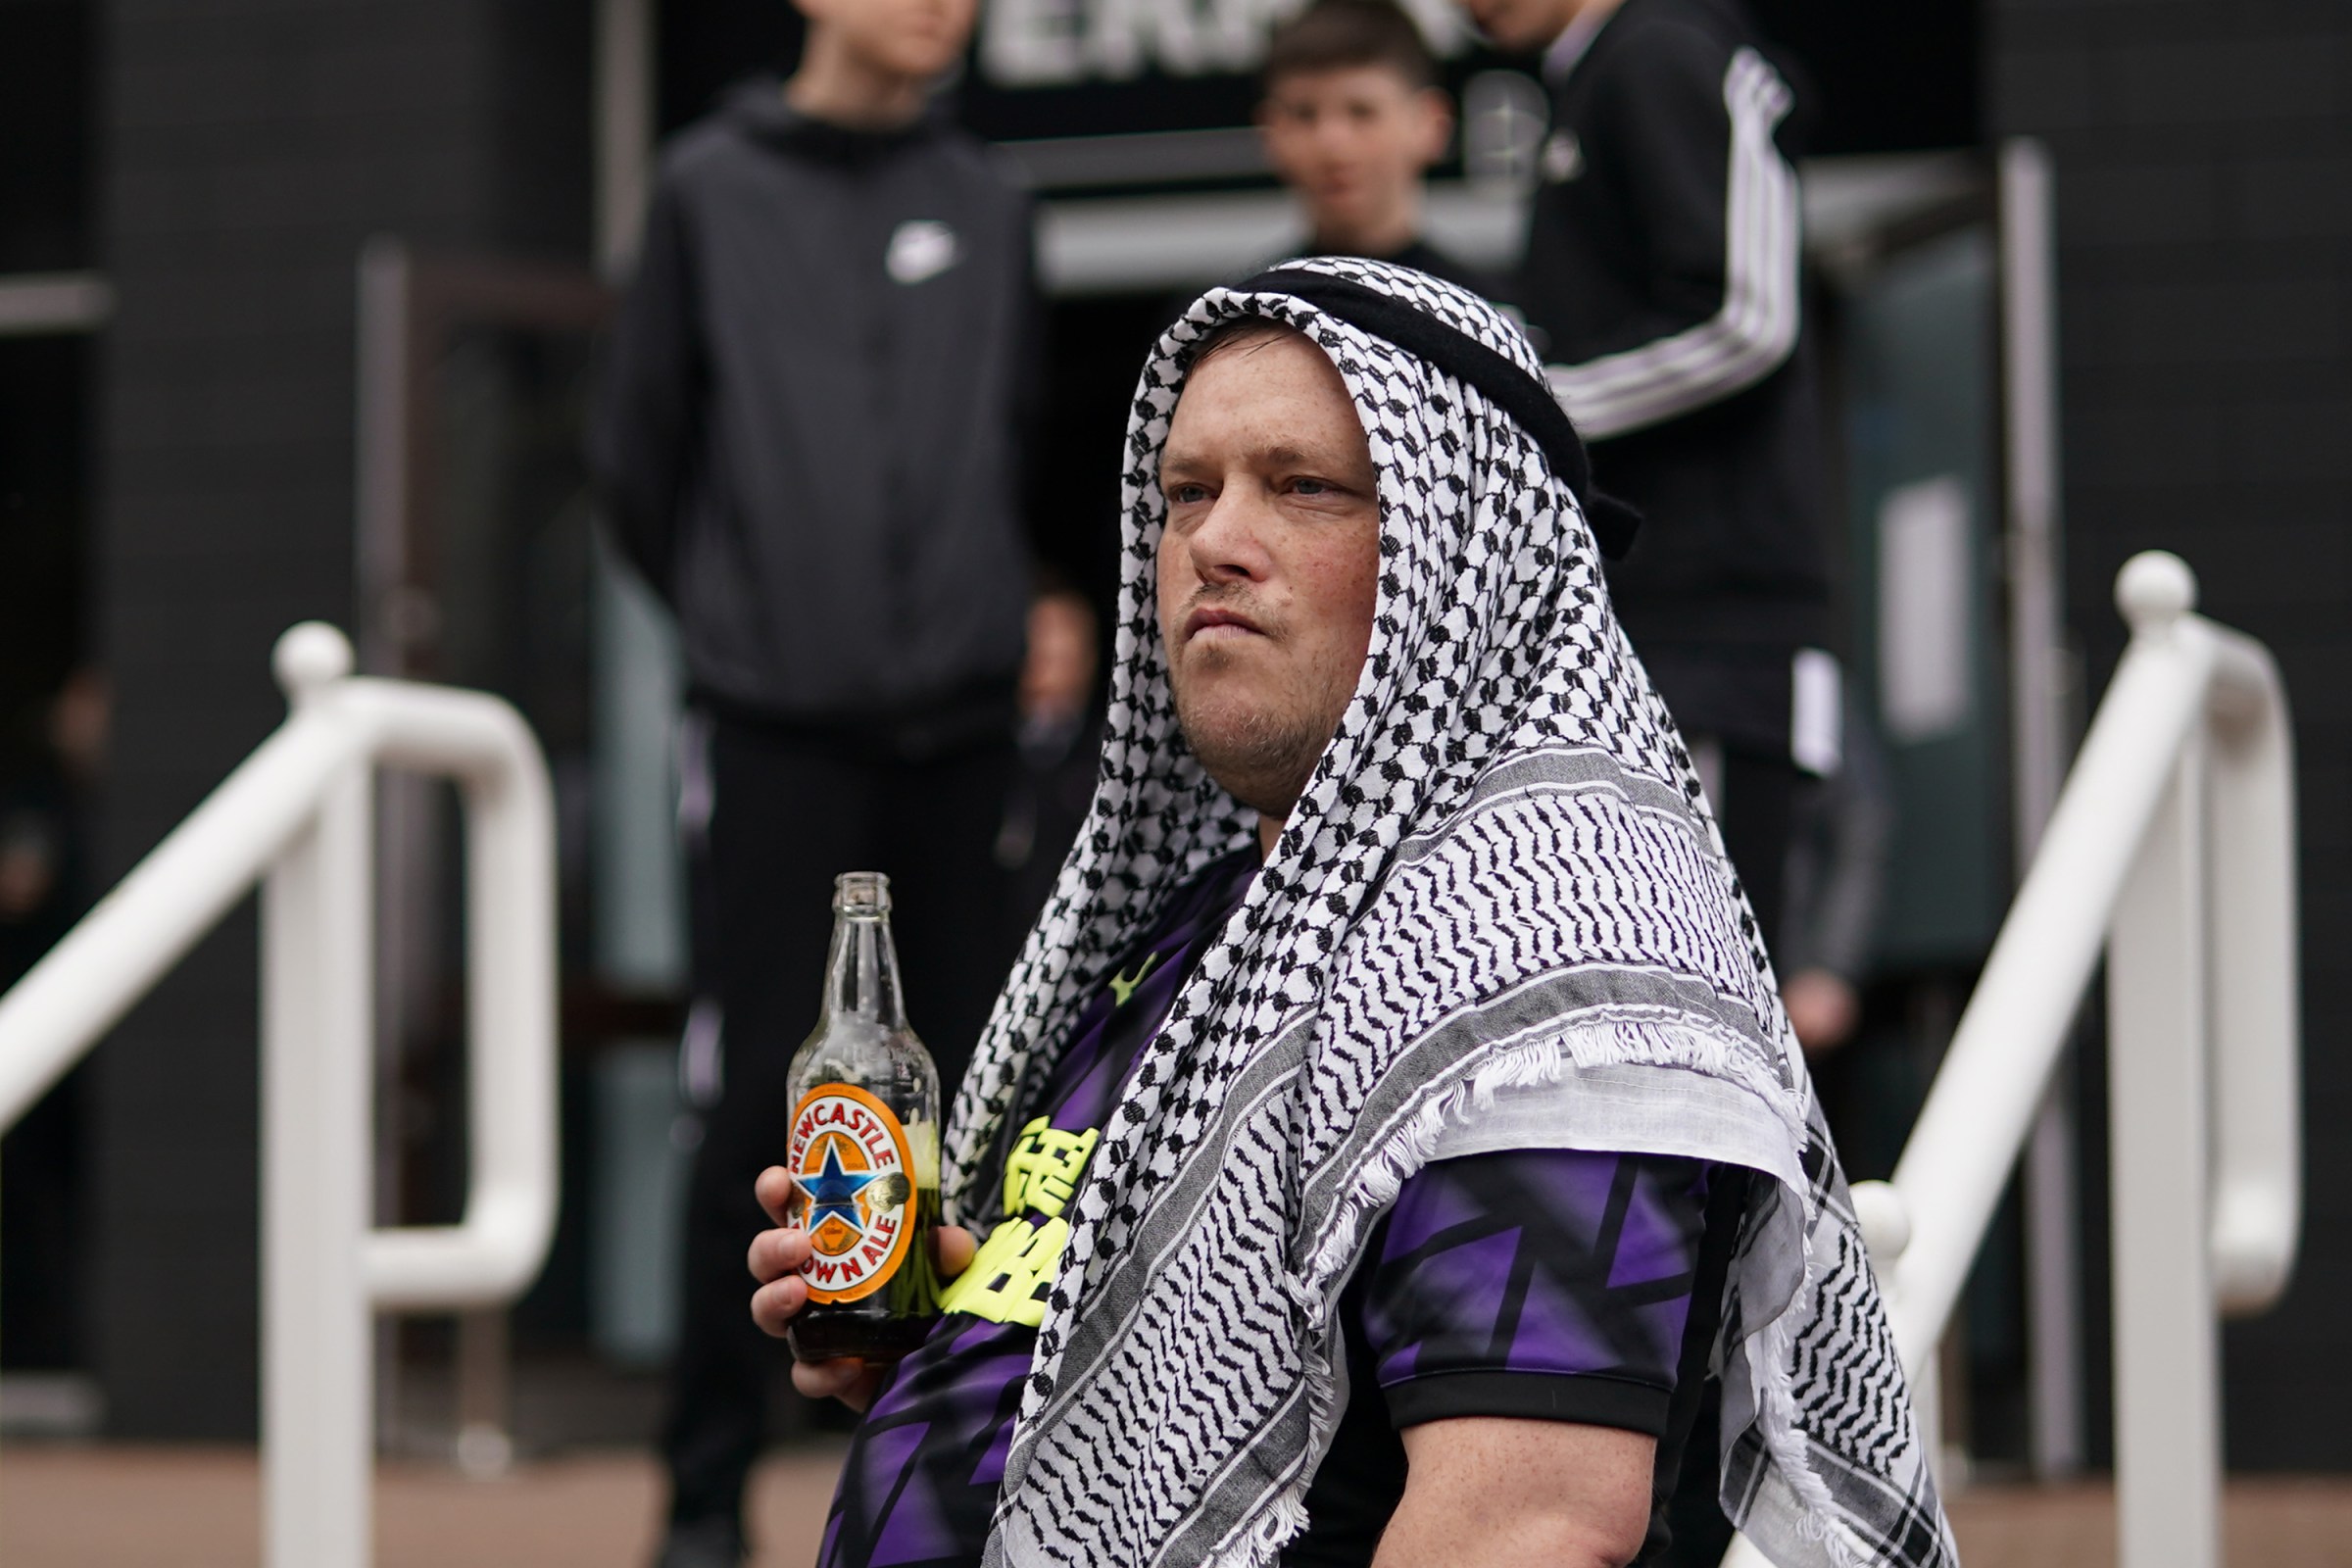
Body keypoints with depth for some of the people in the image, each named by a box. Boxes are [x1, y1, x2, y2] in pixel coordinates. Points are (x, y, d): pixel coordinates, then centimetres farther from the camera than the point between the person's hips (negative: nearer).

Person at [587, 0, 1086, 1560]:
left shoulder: (987, 203, 11)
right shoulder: (712, 189, 2)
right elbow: (638, 447, 7)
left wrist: (1010, 612, 9)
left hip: (964, 726, 3)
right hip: (774, 727, -3)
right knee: (761, 1110, -3)